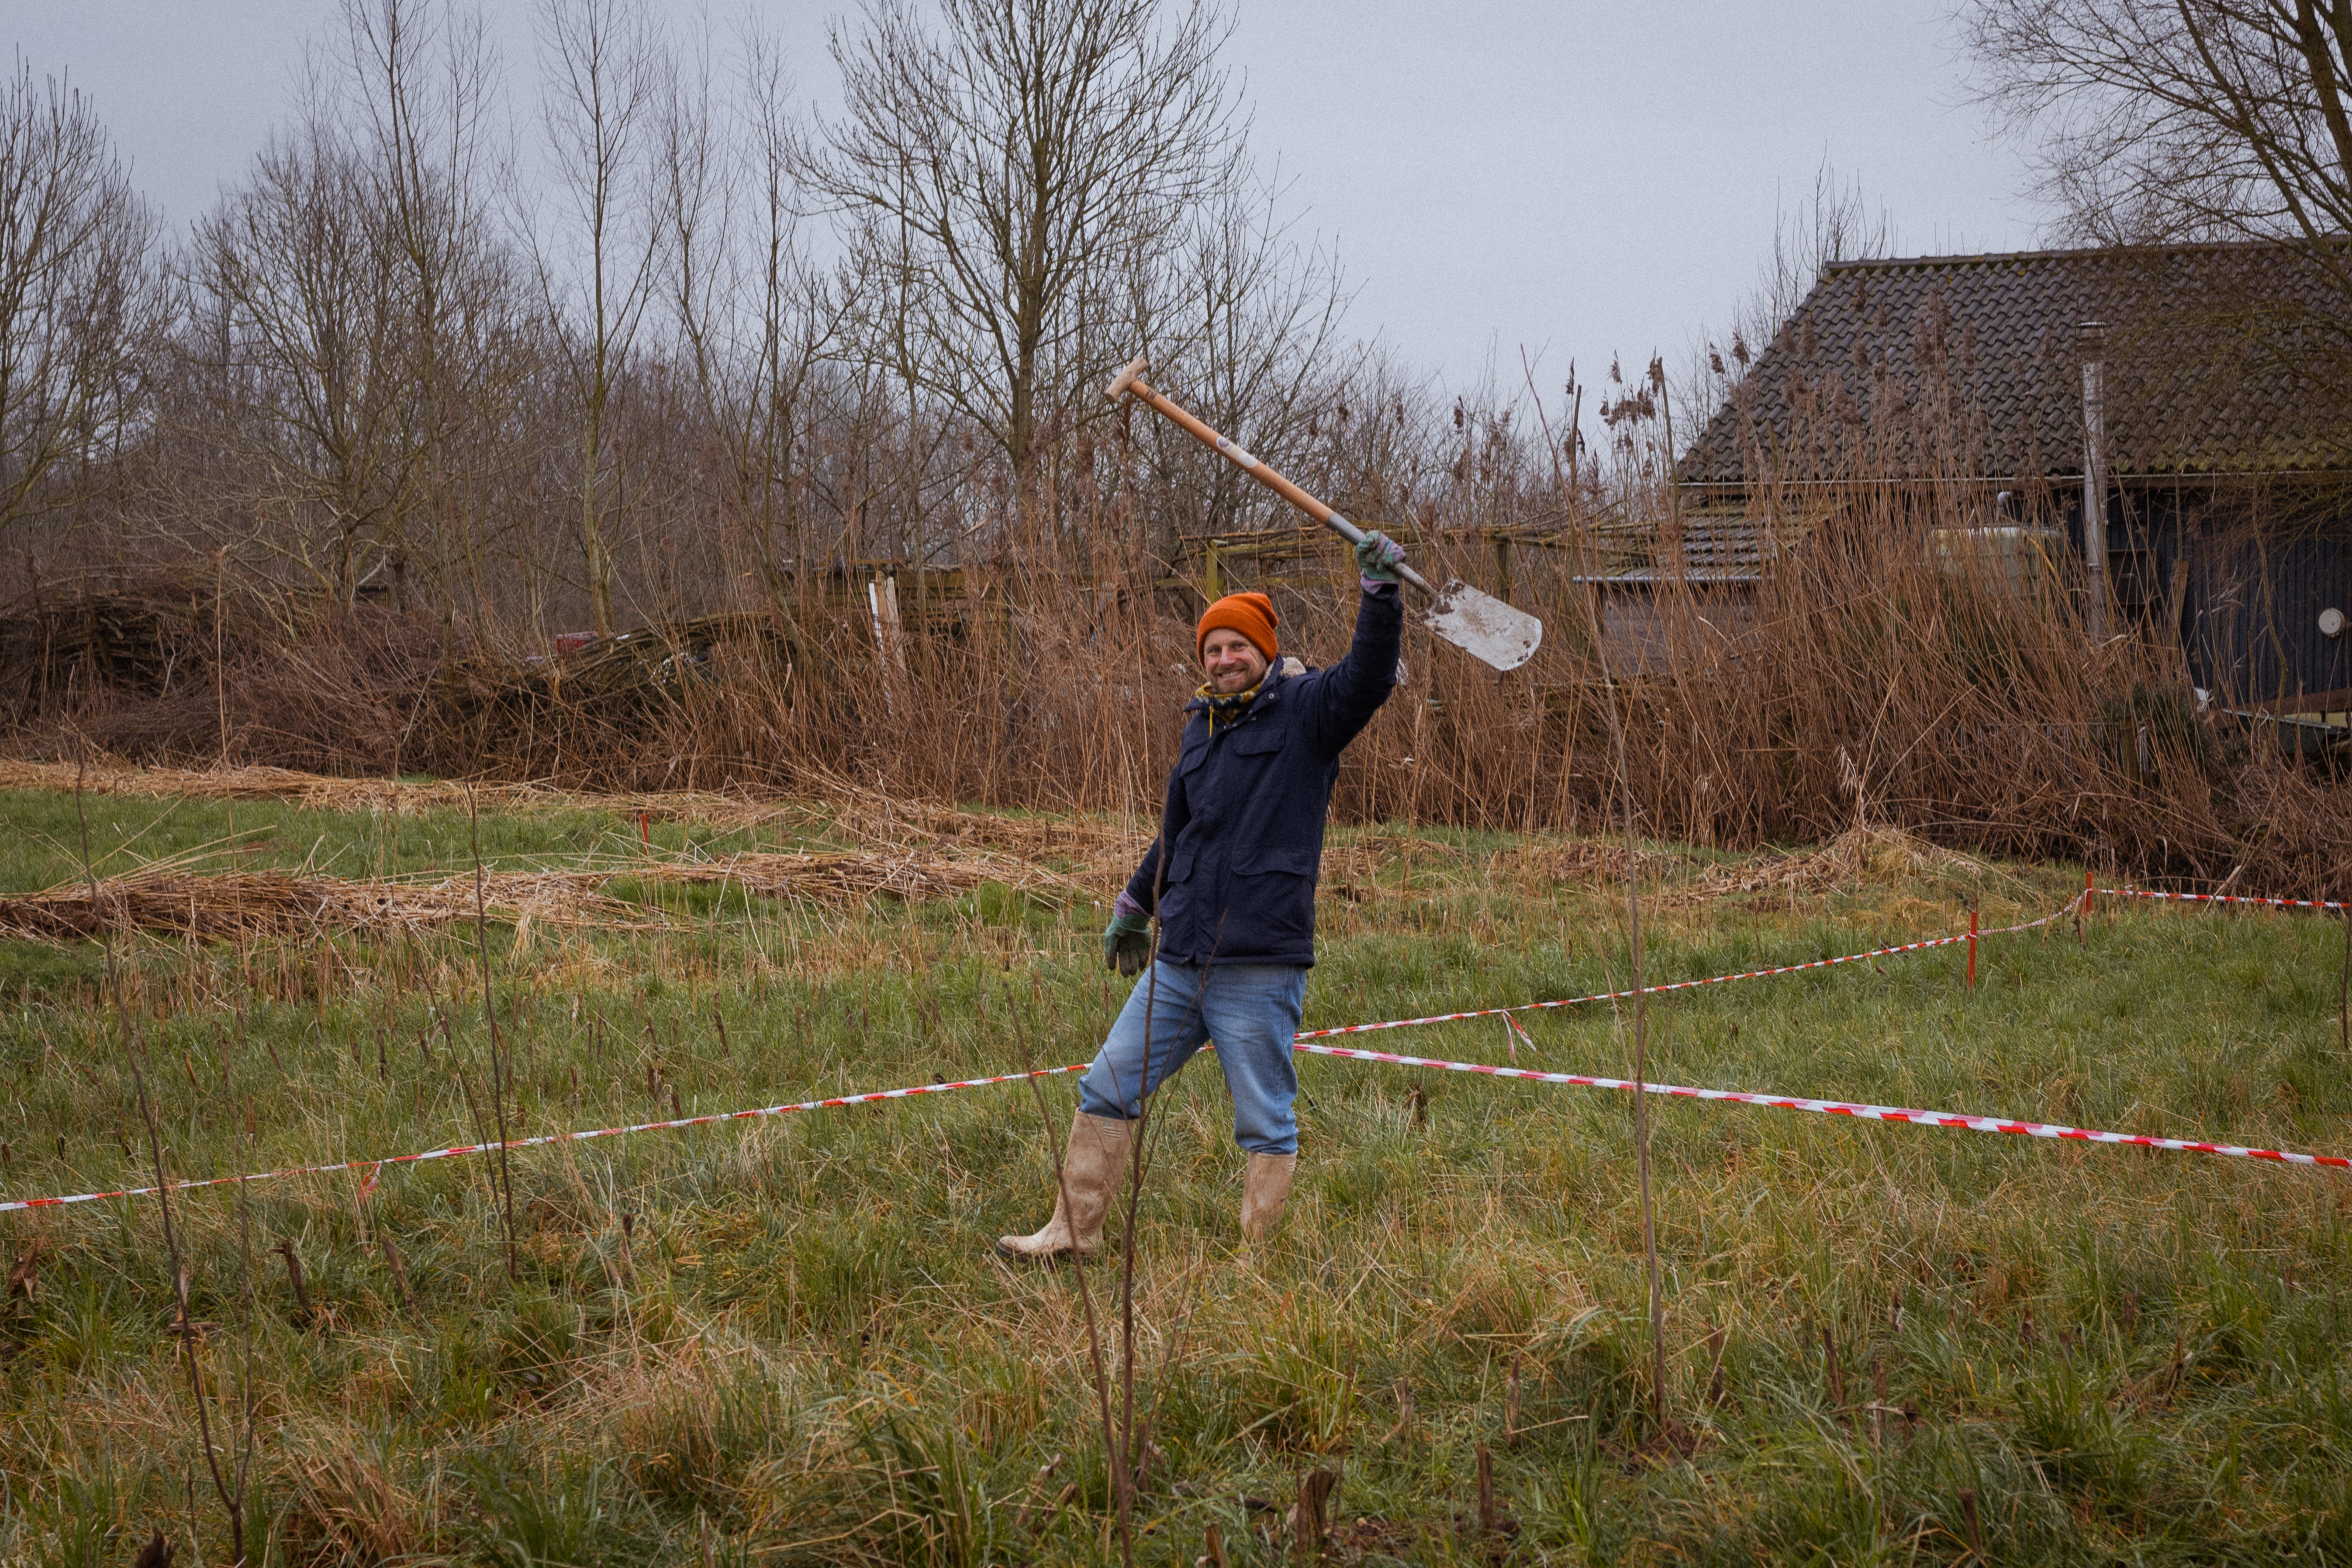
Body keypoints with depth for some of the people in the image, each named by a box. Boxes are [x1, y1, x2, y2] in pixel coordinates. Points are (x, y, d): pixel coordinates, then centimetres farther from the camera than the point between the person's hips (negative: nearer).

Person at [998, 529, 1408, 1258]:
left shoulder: (1304, 711, -2)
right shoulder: (1203, 726, 18)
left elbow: (1369, 676, -21)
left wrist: (1380, 592, -32)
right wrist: (1134, 907, 39)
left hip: (1260, 969, -7)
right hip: (1179, 963, 7)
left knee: (1266, 1126, 0)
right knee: (1106, 1090, 11)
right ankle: (1072, 1230, 20)